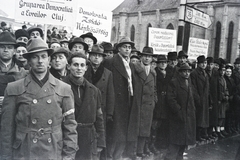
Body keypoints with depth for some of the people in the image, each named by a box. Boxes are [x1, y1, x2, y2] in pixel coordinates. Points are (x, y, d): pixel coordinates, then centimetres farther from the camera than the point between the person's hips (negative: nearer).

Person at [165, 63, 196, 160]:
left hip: (189, 116, 7)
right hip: (178, 116, -7)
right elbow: (171, 99, -14)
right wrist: (179, 111, -17)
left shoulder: (190, 84, 17)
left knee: (185, 139, 11)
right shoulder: (174, 83, -6)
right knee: (176, 141, -7)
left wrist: (193, 110, 11)